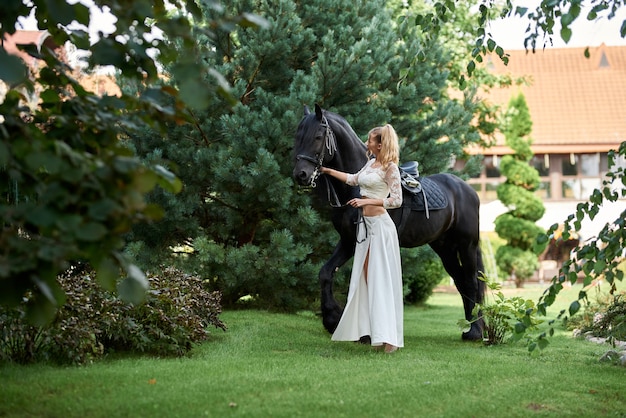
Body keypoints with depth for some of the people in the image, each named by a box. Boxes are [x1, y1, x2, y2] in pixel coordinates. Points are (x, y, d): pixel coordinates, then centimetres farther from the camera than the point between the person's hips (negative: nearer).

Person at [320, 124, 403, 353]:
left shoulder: (390, 168, -11)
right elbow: (354, 180, 28)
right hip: (365, 223, 9)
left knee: (381, 278, -10)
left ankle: (388, 337, -11)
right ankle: (373, 330, 11)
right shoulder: (370, 163, 13)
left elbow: (397, 200, -16)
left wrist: (367, 201, -21)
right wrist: (328, 171, 32)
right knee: (366, 276, 7)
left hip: (380, 224, -9)